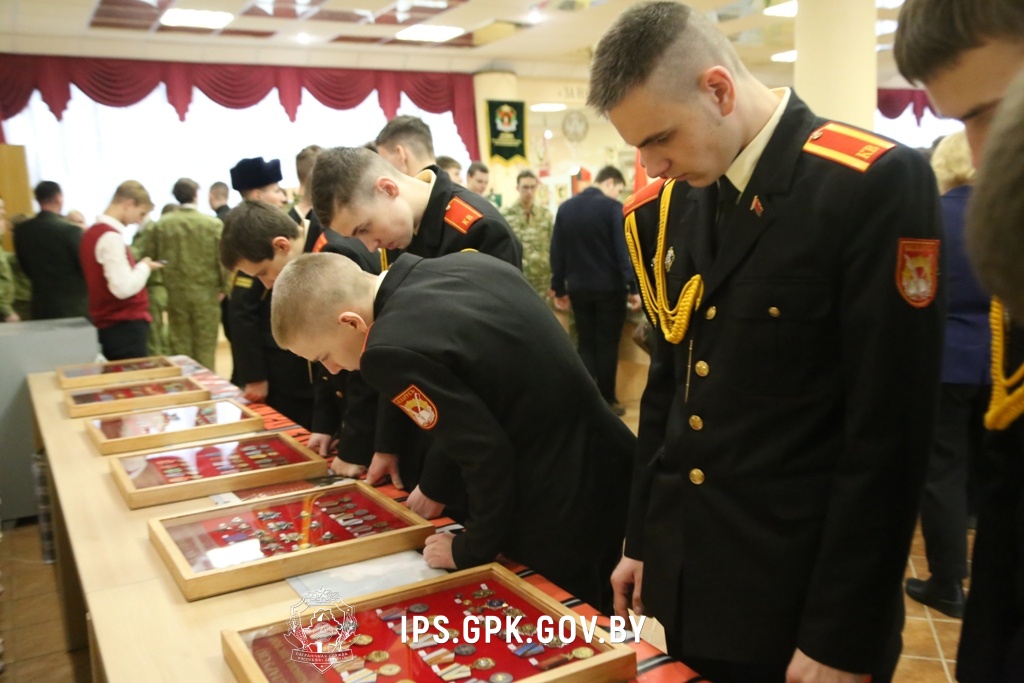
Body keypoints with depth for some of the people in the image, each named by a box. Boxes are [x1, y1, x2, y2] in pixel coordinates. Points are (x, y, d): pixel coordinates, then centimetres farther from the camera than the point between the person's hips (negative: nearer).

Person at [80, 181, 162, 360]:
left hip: (111, 325, 10)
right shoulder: (111, 236, -18)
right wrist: (144, 267, -9)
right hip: (124, 326, -10)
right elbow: (124, 288, -25)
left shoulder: (93, 232, 12)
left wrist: (139, 267, 11)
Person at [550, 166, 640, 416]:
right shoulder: (613, 208, -10)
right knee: (607, 344, 6)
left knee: (585, 344, 12)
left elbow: (557, 251, 7)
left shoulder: (565, 208, 6)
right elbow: (623, 250, -14)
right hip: (609, 288, -4)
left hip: (578, 288, 4)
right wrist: (633, 287, -11)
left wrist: (558, 288, 12)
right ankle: (606, 400, 12)